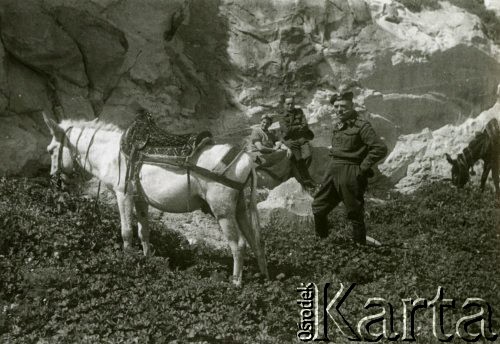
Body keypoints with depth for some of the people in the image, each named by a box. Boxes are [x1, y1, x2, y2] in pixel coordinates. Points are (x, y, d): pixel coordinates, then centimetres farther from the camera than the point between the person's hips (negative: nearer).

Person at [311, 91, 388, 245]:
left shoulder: (361, 126, -12)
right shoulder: (336, 125, 12)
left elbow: (380, 148, -18)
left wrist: (363, 167, -14)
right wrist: (333, 162, 15)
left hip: (351, 174, -8)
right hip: (332, 170, 8)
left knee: (355, 213, 2)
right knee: (318, 207, 12)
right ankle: (322, 239, 28)